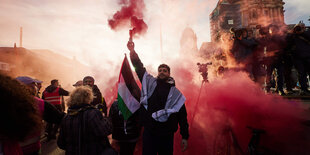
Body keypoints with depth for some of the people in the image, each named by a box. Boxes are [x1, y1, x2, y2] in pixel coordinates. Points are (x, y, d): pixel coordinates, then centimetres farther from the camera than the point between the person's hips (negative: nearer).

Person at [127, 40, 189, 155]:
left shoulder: (176, 93, 3)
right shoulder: (150, 82, 6)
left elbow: (182, 115, 2)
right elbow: (139, 68, 3)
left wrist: (185, 136, -1)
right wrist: (132, 51, -7)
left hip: (166, 133, 0)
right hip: (149, 130, 1)